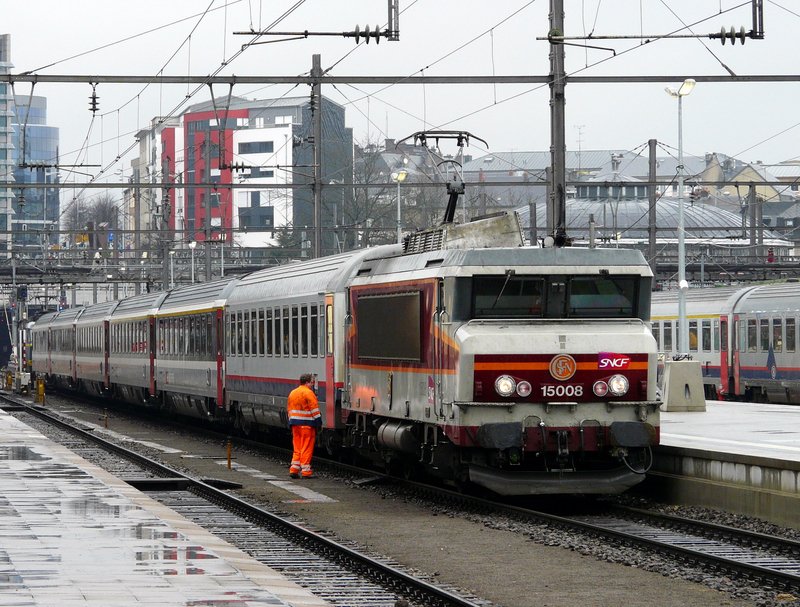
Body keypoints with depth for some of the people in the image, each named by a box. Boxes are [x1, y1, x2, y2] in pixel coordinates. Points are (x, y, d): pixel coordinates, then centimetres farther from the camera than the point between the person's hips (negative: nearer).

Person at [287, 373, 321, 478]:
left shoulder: (292, 393, 14)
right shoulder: (308, 393, -11)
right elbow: (314, 409, -13)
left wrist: (291, 423, 22)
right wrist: (319, 423, -8)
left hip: (295, 424, 7)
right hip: (307, 424, -7)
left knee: (297, 447, 13)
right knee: (307, 447, -2)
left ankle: (294, 469, 8)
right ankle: (306, 471, -1)